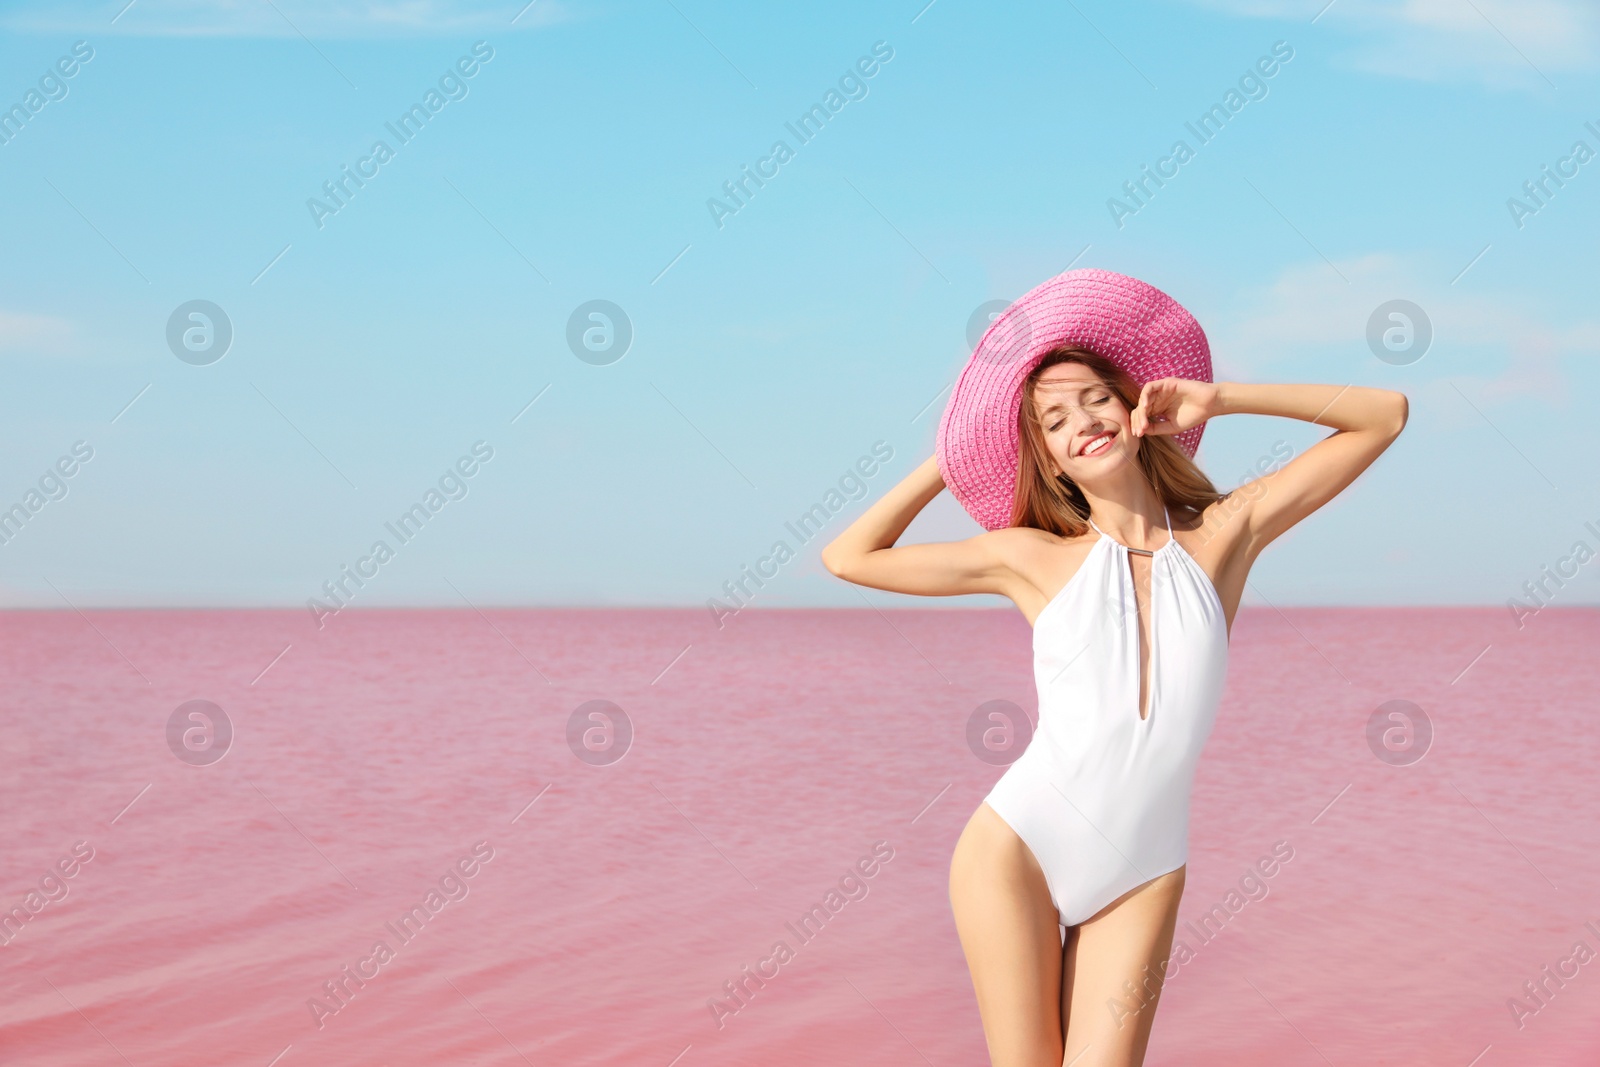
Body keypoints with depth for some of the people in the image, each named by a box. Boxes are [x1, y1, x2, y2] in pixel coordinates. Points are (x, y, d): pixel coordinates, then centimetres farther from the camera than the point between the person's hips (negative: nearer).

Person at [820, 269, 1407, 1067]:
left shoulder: (1223, 537, 5)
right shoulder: (1034, 560, 5)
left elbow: (1384, 415, 8)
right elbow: (849, 558, 11)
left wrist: (1220, 399, 5)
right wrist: (949, 457, 14)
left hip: (1142, 874, 1)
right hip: (1018, 845, 0)